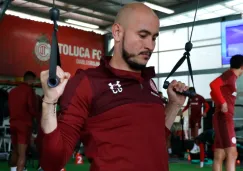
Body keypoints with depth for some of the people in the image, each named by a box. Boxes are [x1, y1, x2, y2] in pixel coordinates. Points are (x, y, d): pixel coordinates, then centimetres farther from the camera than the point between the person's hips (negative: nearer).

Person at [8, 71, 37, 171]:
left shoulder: (12, 91, 12)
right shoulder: (29, 90, -9)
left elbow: (10, 107, 16)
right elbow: (32, 108, -12)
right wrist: (34, 115, 7)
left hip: (13, 123, 7)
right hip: (24, 124, -7)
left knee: (15, 150, 19)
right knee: (22, 153, -7)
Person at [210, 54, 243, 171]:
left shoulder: (231, 77, 20)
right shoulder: (230, 74, -7)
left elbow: (213, 93, 30)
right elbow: (214, 84, -25)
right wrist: (223, 103, -20)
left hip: (224, 118, 10)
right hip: (224, 118, -10)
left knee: (219, 157, 7)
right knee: (232, 153, -16)